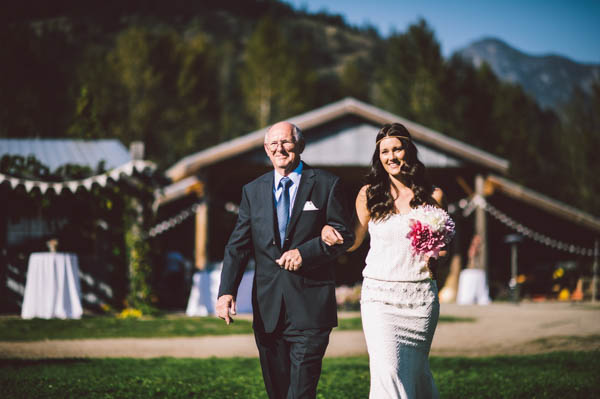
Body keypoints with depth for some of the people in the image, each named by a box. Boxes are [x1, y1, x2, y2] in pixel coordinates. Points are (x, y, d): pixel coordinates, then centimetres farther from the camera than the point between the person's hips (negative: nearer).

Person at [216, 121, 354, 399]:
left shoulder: (326, 185, 2)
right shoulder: (253, 191, 12)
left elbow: (344, 234, -1)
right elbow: (238, 246, 7)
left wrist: (306, 251, -17)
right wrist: (226, 291, -7)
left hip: (310, 306, -4)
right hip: (268, 310, 4)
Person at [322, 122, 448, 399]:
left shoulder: (432, 196, 5)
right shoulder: (369, 195, 4)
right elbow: (354, 240, 14)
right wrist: (330, 232, -7)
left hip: (420, 296, 1)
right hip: (380, 295, -1)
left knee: (415, 369, 10)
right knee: (388, 370, -13)